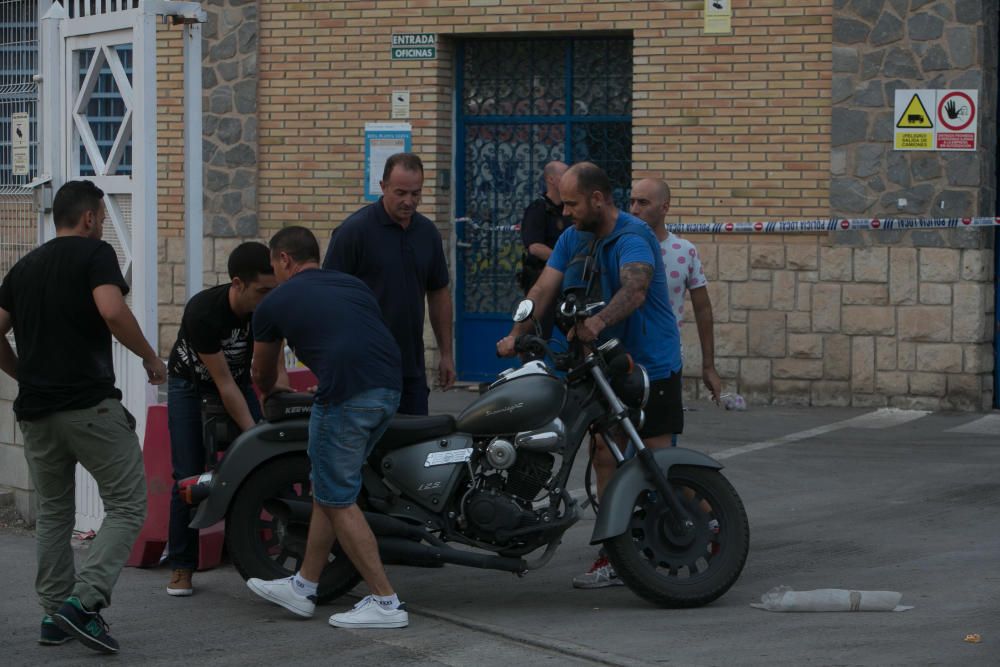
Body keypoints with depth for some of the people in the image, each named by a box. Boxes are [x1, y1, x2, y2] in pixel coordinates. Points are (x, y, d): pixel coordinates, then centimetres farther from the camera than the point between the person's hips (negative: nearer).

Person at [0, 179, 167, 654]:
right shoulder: (94, 254, -3)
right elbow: (112, 313, -20)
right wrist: (150, 356, -6)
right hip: (89, 403, -7)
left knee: (53, 513, 18)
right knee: (126, 505, 0)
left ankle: (55, 614, 18)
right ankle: (84, 600, -15)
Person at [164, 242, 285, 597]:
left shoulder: (266, 309, -22)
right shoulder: (202, 311, -34)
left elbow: (276, 371, -19)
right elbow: (224, 384, -30)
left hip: (239, 382, 4)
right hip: (190, 385, -4)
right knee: (189, 477, -9)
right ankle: (181, 567, 1)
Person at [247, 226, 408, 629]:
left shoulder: (276, 302, 12)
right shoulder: (354, 285, 25)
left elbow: (261, 375, 28)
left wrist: (270, 396, 52)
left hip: (346, 395, -7)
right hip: (389, 389, 7)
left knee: (338, 500, 4)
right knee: (328, 491, 19)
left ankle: (385, 603, 2)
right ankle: (303, 587, 28)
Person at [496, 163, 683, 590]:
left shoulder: (633, 236, -19)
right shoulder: (573, 239, 7)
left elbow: (634, 290, -37)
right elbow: (544, 288, -2)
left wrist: (599, 321, -54)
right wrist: (515, 335, -17)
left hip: (651, 362, -8)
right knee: (604, 455, 6)